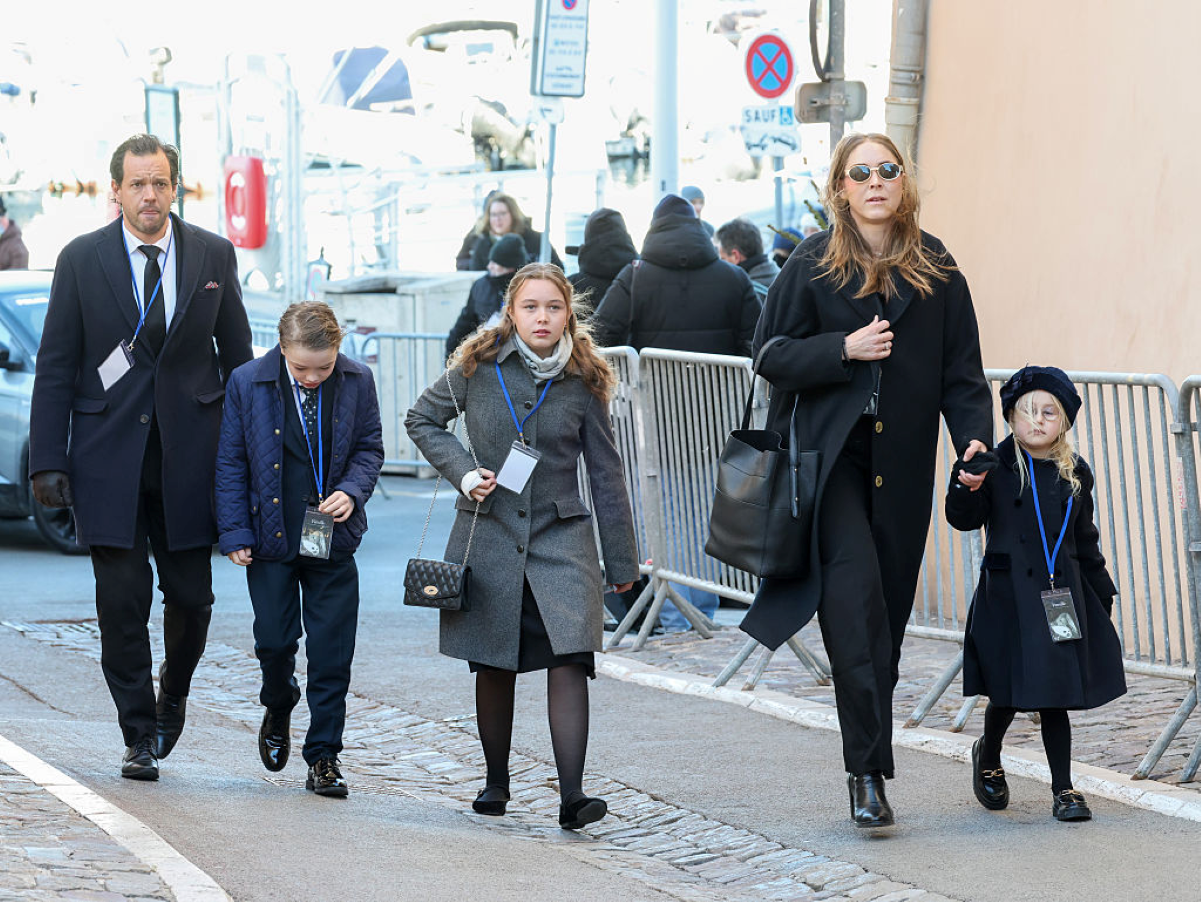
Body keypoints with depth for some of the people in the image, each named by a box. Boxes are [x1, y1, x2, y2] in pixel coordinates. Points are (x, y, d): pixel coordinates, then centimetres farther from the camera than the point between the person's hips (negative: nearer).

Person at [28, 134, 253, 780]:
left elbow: (237, 357, 9)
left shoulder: (213, 256, 4)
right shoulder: (82, 260, 1)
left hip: (190, 454, 1)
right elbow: (55, 368, 1)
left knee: (191, 598, 3)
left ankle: (173, 693, 32)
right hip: (109, 454, -1)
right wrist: (48, 461, -5)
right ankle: (140, 734, 10)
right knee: (122, 602, -1)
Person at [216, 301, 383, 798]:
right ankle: (278, 710, 34)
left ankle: (323, 755, 10)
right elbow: (231, 461, -2)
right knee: (274, 639, 1)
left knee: (331, 650, 0)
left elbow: (369, 448, 7)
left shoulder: (357, 381, -5)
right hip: (271, 534, -1)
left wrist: (352, 491, -12)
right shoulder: (248, 382, -8)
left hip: (333, 538, 1)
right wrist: (234, 532, -6)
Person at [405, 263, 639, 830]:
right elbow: (422, 420, 11)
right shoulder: (478, 367, -1)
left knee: (570, 659, -16)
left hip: (562, 536, -1)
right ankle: (496, 781, 29)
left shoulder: (584, 382, 0)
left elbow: (605, 473, 5)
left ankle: (571, 796, -19)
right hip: (488, 534, 1)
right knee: (494, 666, 9)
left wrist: (622, 561, 6)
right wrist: (461, 470, -6)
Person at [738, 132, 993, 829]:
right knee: (856, 590, -19)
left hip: (902, 465, 3)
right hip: (830, 453, -3)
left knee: (888, 610, 5)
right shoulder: (813, 265, 3)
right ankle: (869, 769, -20)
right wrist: (843, 348, -12)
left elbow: (962, 369, 7)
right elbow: (772, 354, 2)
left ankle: (868, 760, 17)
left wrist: (975, 437, -8)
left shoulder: (936, 270, 8)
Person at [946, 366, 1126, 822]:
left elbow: (1085, 538, 18)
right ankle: (988, 757, 32)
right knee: (1008, 691, 2)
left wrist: (1102, 591, 19)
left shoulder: (1075, 473, 9)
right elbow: (963, 519, -11)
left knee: (1056, 693, 3)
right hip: (1007, 592, -3)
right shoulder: (997, 466, -3)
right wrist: (966, 483, -31)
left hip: (1061, 594, 3)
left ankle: (1063, 789, 11)